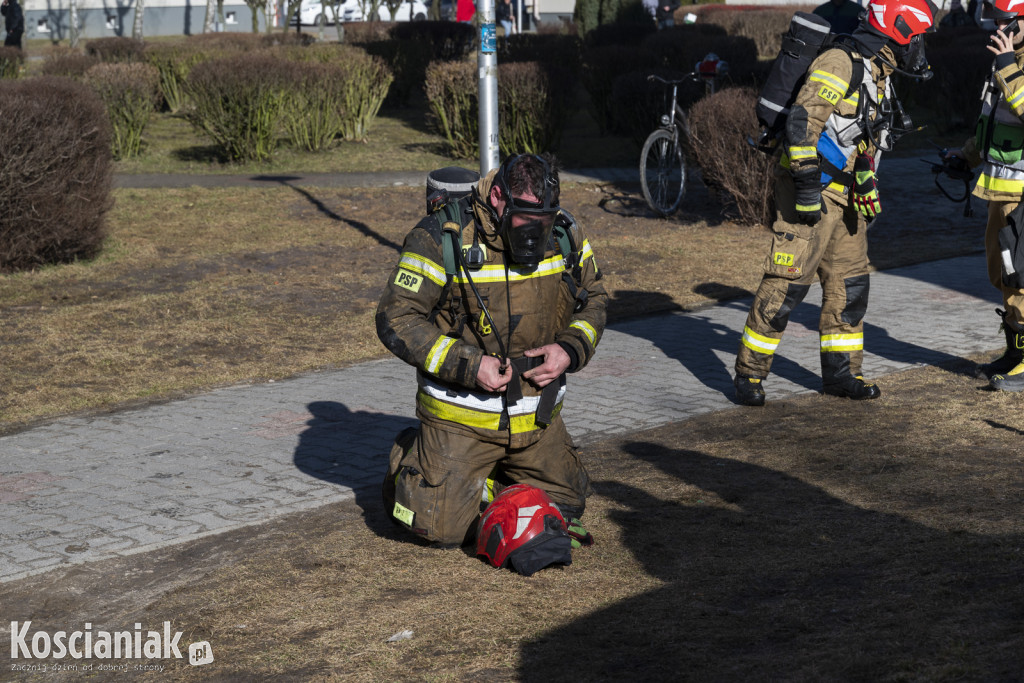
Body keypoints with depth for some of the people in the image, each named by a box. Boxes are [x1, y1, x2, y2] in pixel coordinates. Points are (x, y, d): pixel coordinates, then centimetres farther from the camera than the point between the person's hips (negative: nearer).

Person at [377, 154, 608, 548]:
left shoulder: (565, 235, -3)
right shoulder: (442, 239, -19)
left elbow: (592, 301, 12)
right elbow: (395, 321, -18)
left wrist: (570, 349, -9)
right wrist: (468, 364, -25)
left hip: (537, 419, 5)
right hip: (462, 417, -5)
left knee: (565, 505, 14)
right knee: (444, 527, -8)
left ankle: (486, 474, 36)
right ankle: (408, 463, 23)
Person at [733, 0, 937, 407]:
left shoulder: (878, 76, 13)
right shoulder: (840, 64, -17)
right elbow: (802, 122, -25)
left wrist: (867, 188, 21)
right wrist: (807, 184, -25)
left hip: (843, 195, 9)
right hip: (808, 193, -9)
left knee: (849, 284, 10)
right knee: (787, 282, -10)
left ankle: (840, 373, 20)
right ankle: (749, 373, -2)